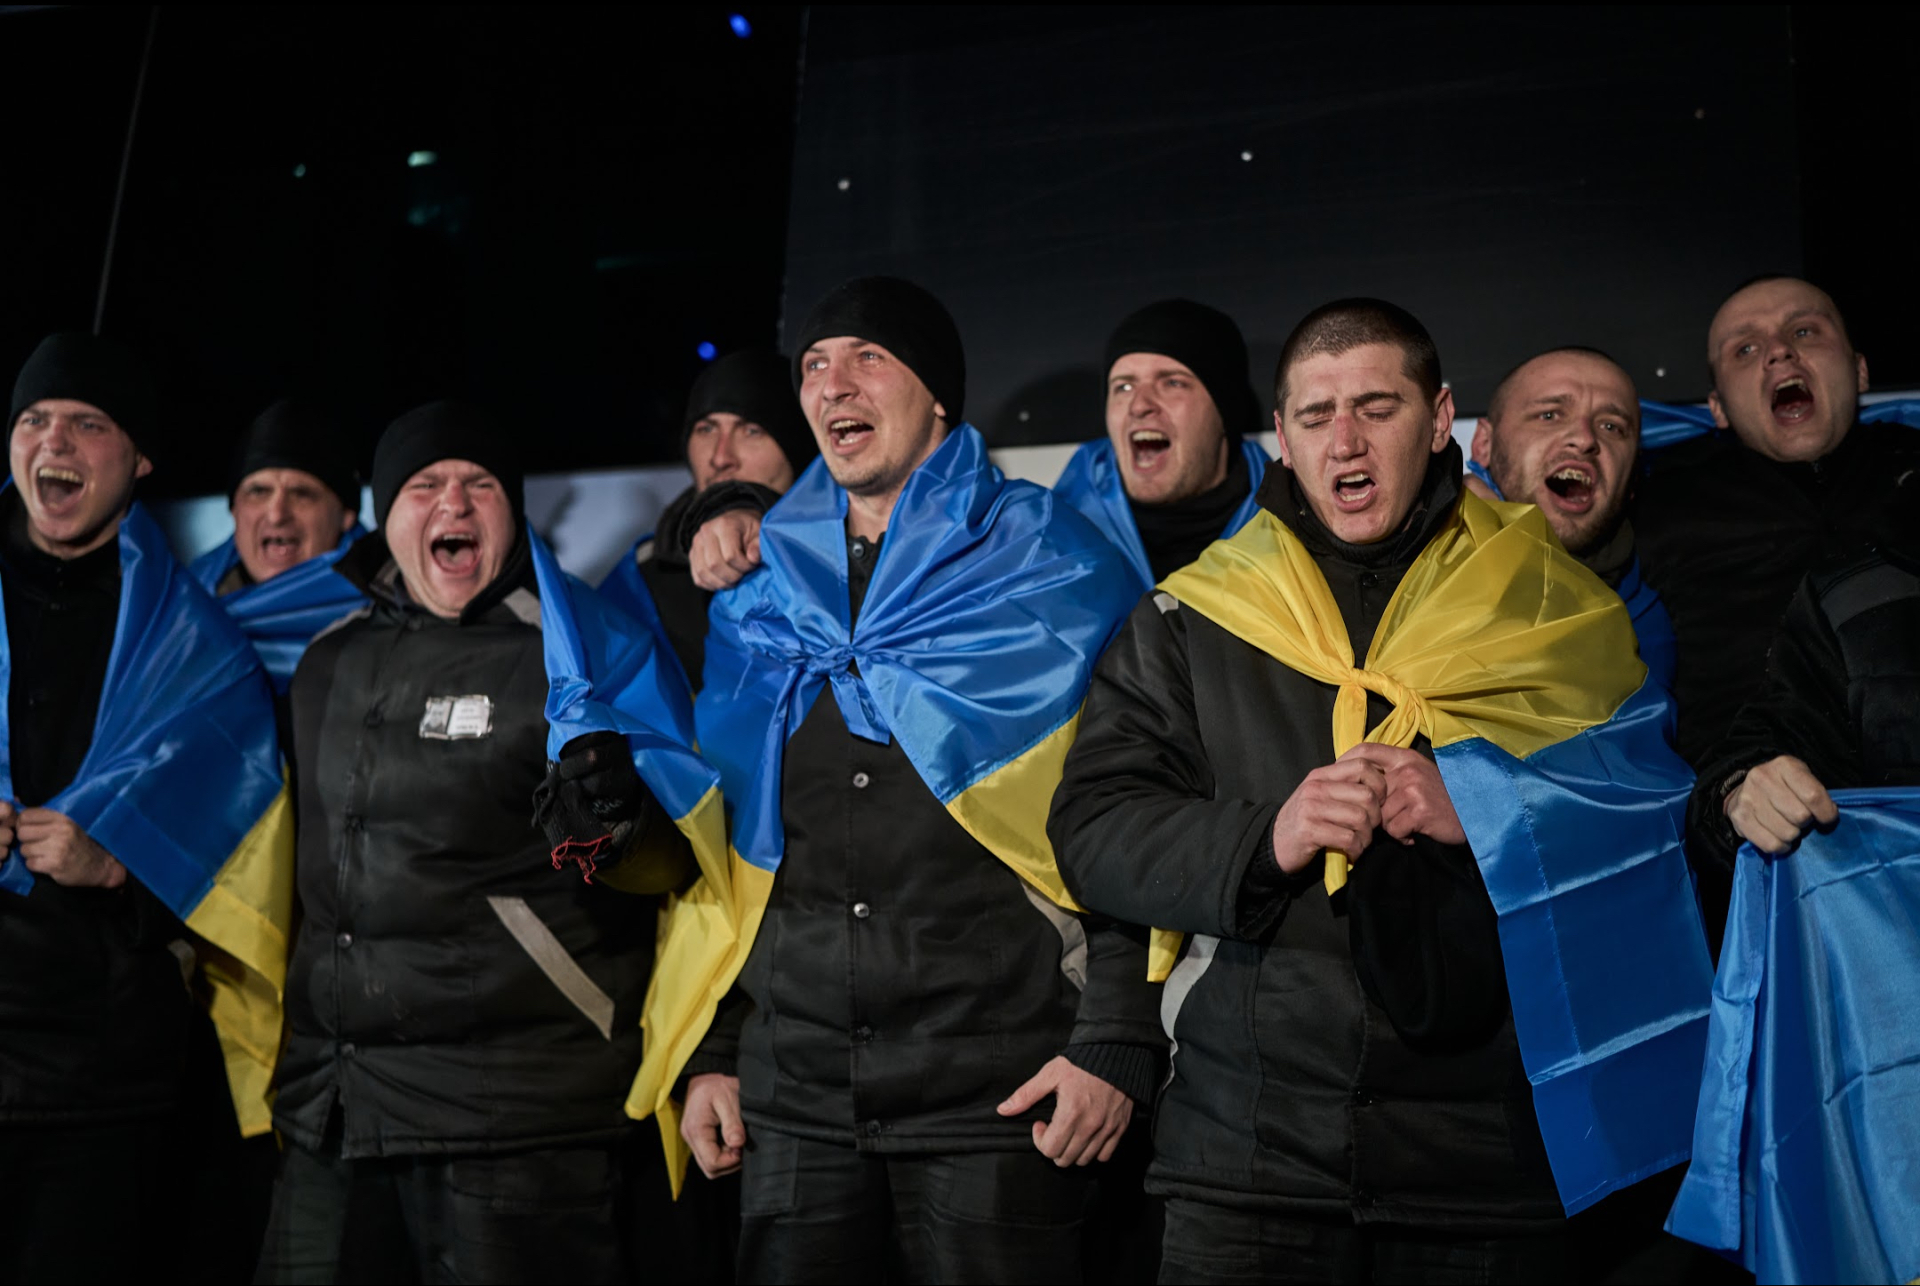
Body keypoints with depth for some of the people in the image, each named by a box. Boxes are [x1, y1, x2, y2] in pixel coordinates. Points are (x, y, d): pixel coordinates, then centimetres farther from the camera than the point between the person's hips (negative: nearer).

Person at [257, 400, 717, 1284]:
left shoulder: (576, 648, -5)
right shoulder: (326, 663, 12)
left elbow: (674, 867, -7)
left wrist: (614, 830, -27)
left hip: (517, 1119, -5)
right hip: (328, 1112, 6)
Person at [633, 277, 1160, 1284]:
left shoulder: (1047, 567, 0)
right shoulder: (759, 595, 13)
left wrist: (1115, 1044, -12)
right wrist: (705, 1052, 12)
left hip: (997, 1093, -4)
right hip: (792, 1096, 4)